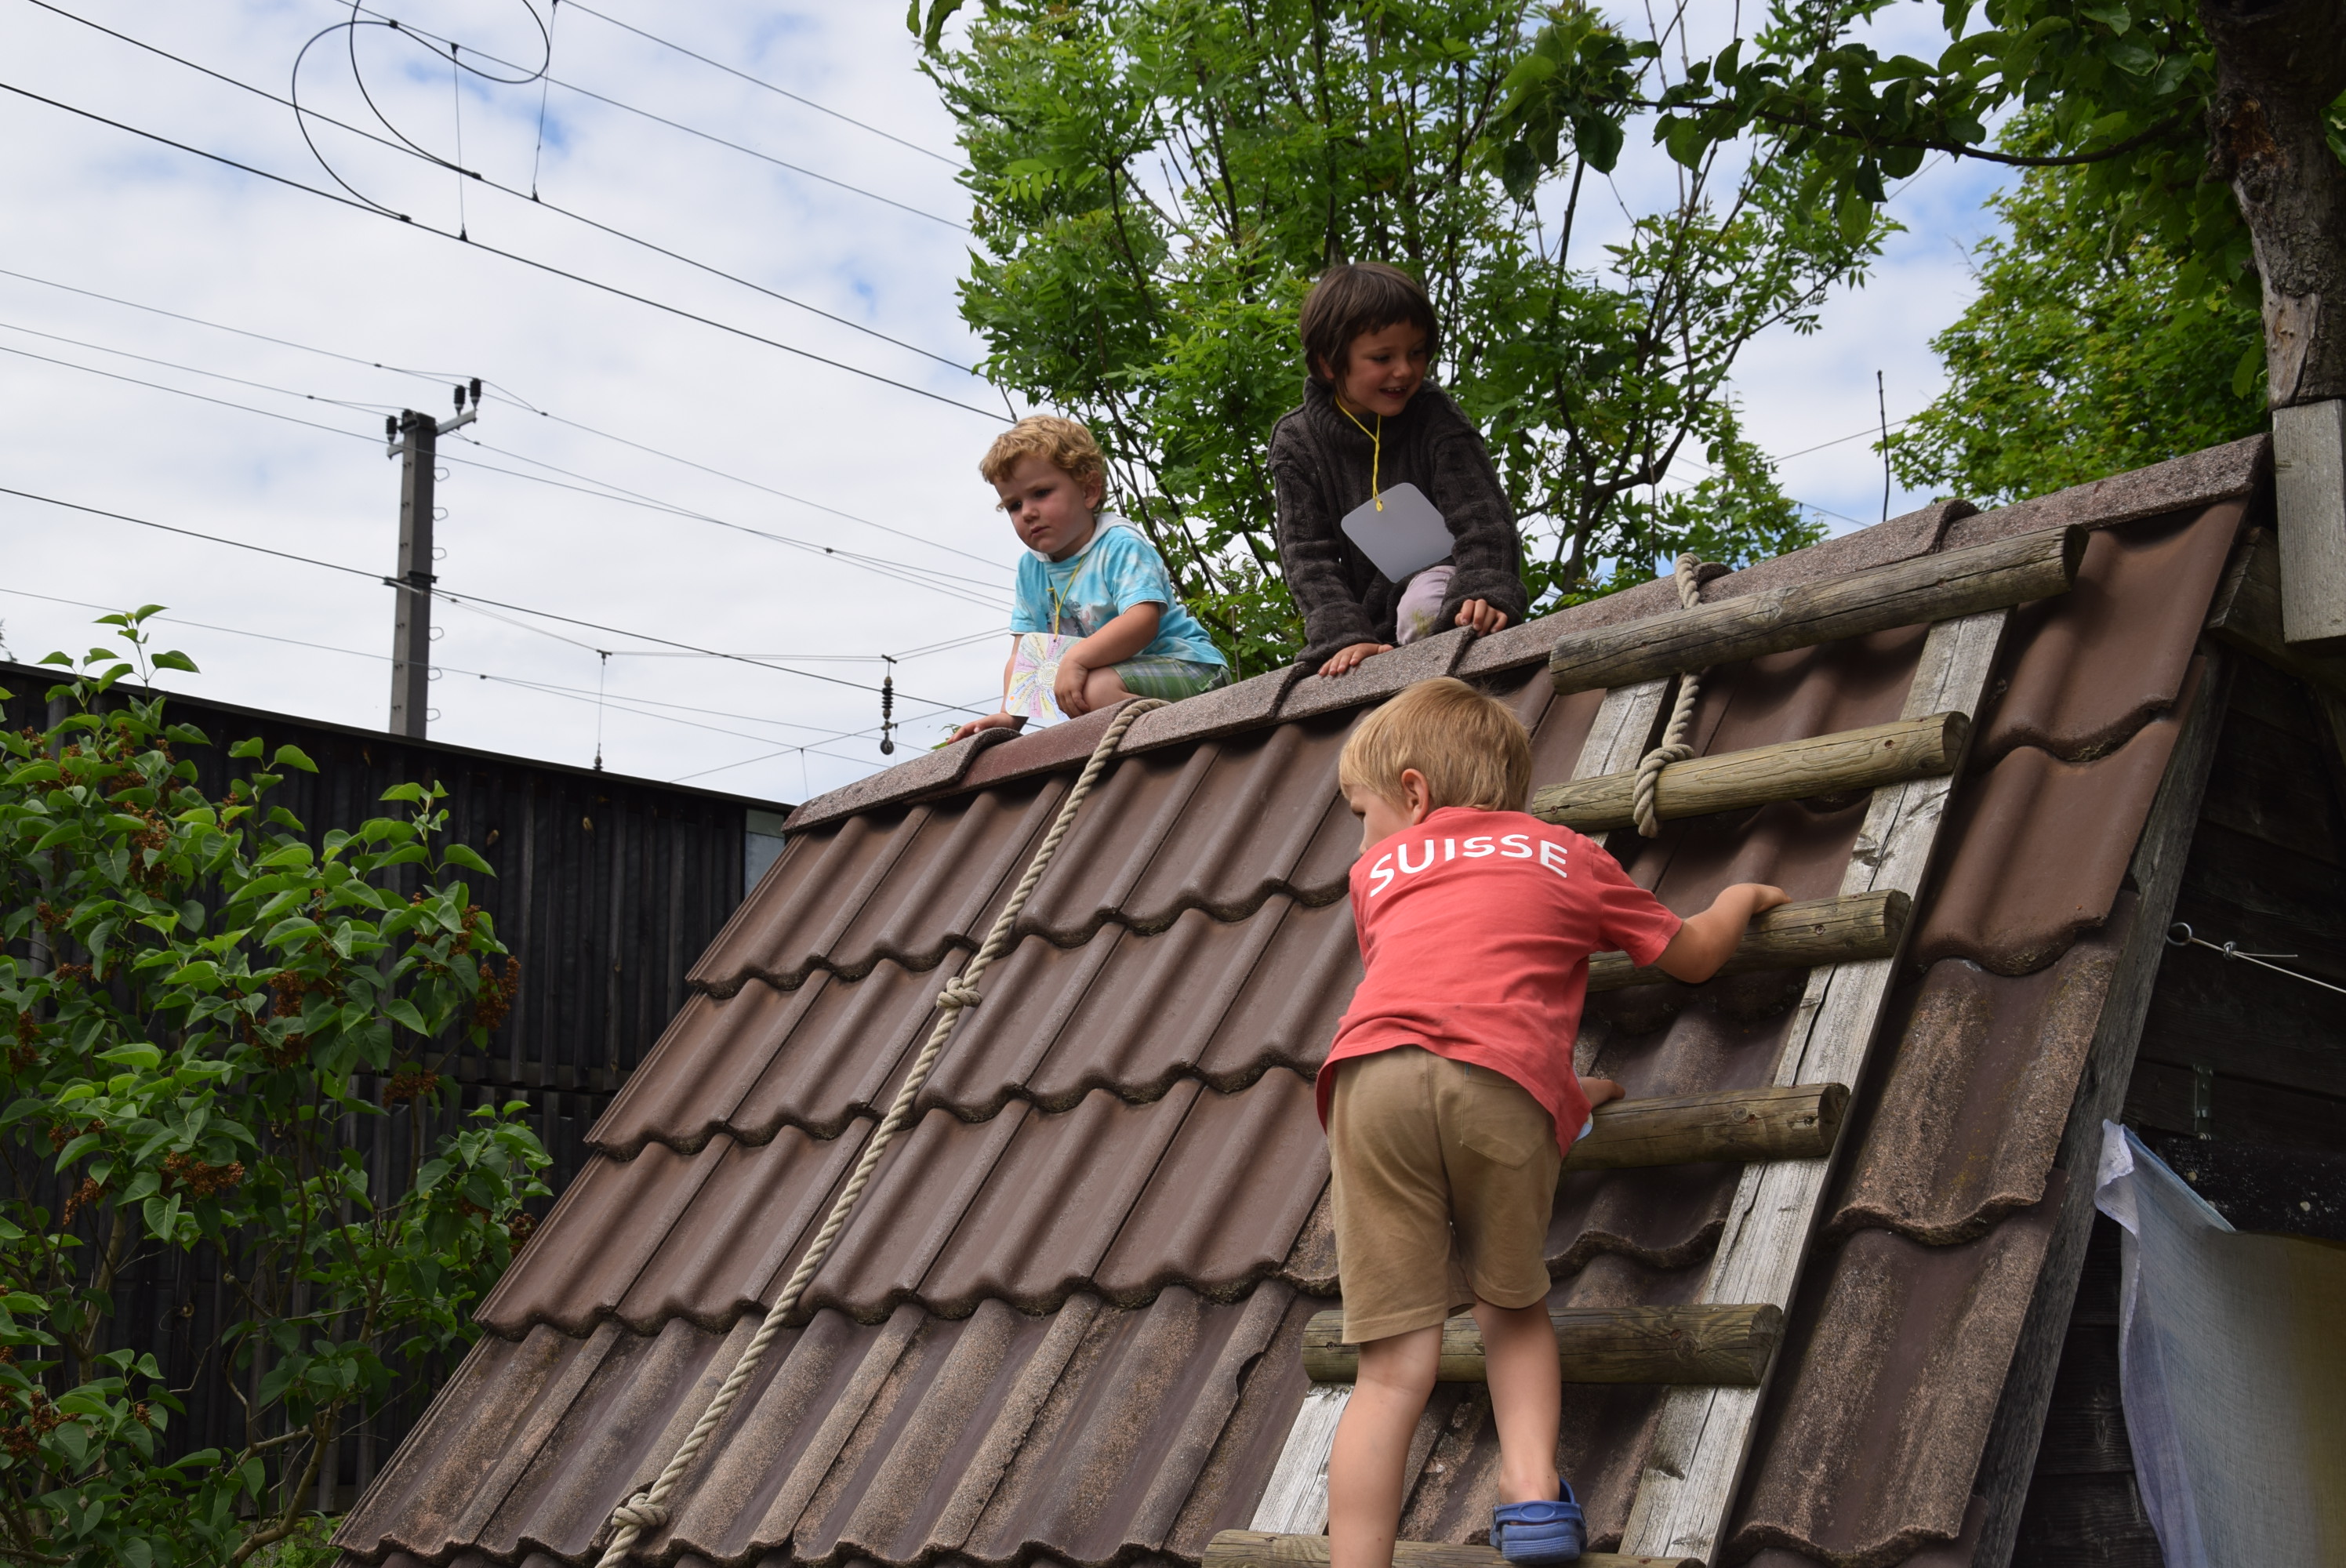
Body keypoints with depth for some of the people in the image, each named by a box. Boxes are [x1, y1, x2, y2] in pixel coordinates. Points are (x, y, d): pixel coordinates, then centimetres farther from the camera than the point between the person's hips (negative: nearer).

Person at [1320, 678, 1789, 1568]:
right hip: (1504, 1089, 0)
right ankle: (1532, 1487, 6)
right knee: (1512, 1305, 24)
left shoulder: (1380, 869, 34)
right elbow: (1694, 956, 40)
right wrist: (1741, 897, 61)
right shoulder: (1566, 856, 32)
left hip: (1376, 1073, 0)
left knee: (1394, 1368, 0)